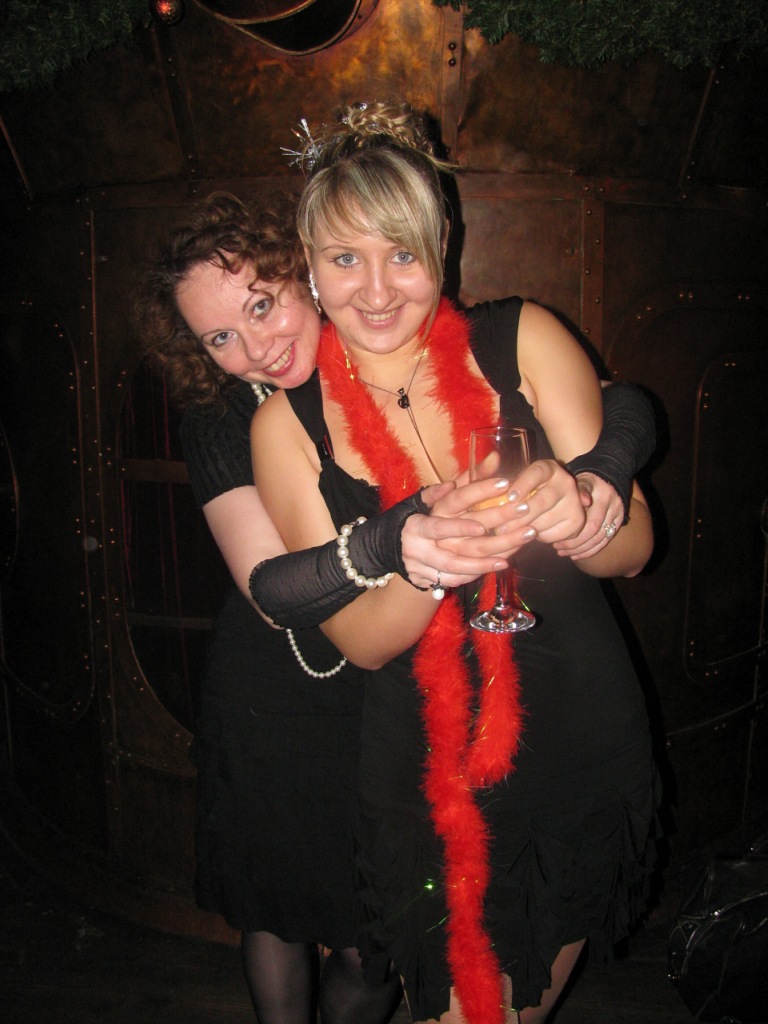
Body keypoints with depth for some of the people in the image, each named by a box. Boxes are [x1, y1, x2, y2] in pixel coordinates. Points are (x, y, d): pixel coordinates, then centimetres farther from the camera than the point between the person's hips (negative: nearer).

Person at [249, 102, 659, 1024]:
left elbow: (634, 548, -8)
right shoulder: (287, 425, -9)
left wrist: (576, 518, -31)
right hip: (427, 770, -1)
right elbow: (360, 638, -11)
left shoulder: (523, 343, -10)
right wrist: (426, 564, -32)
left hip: (583, 744, 2)